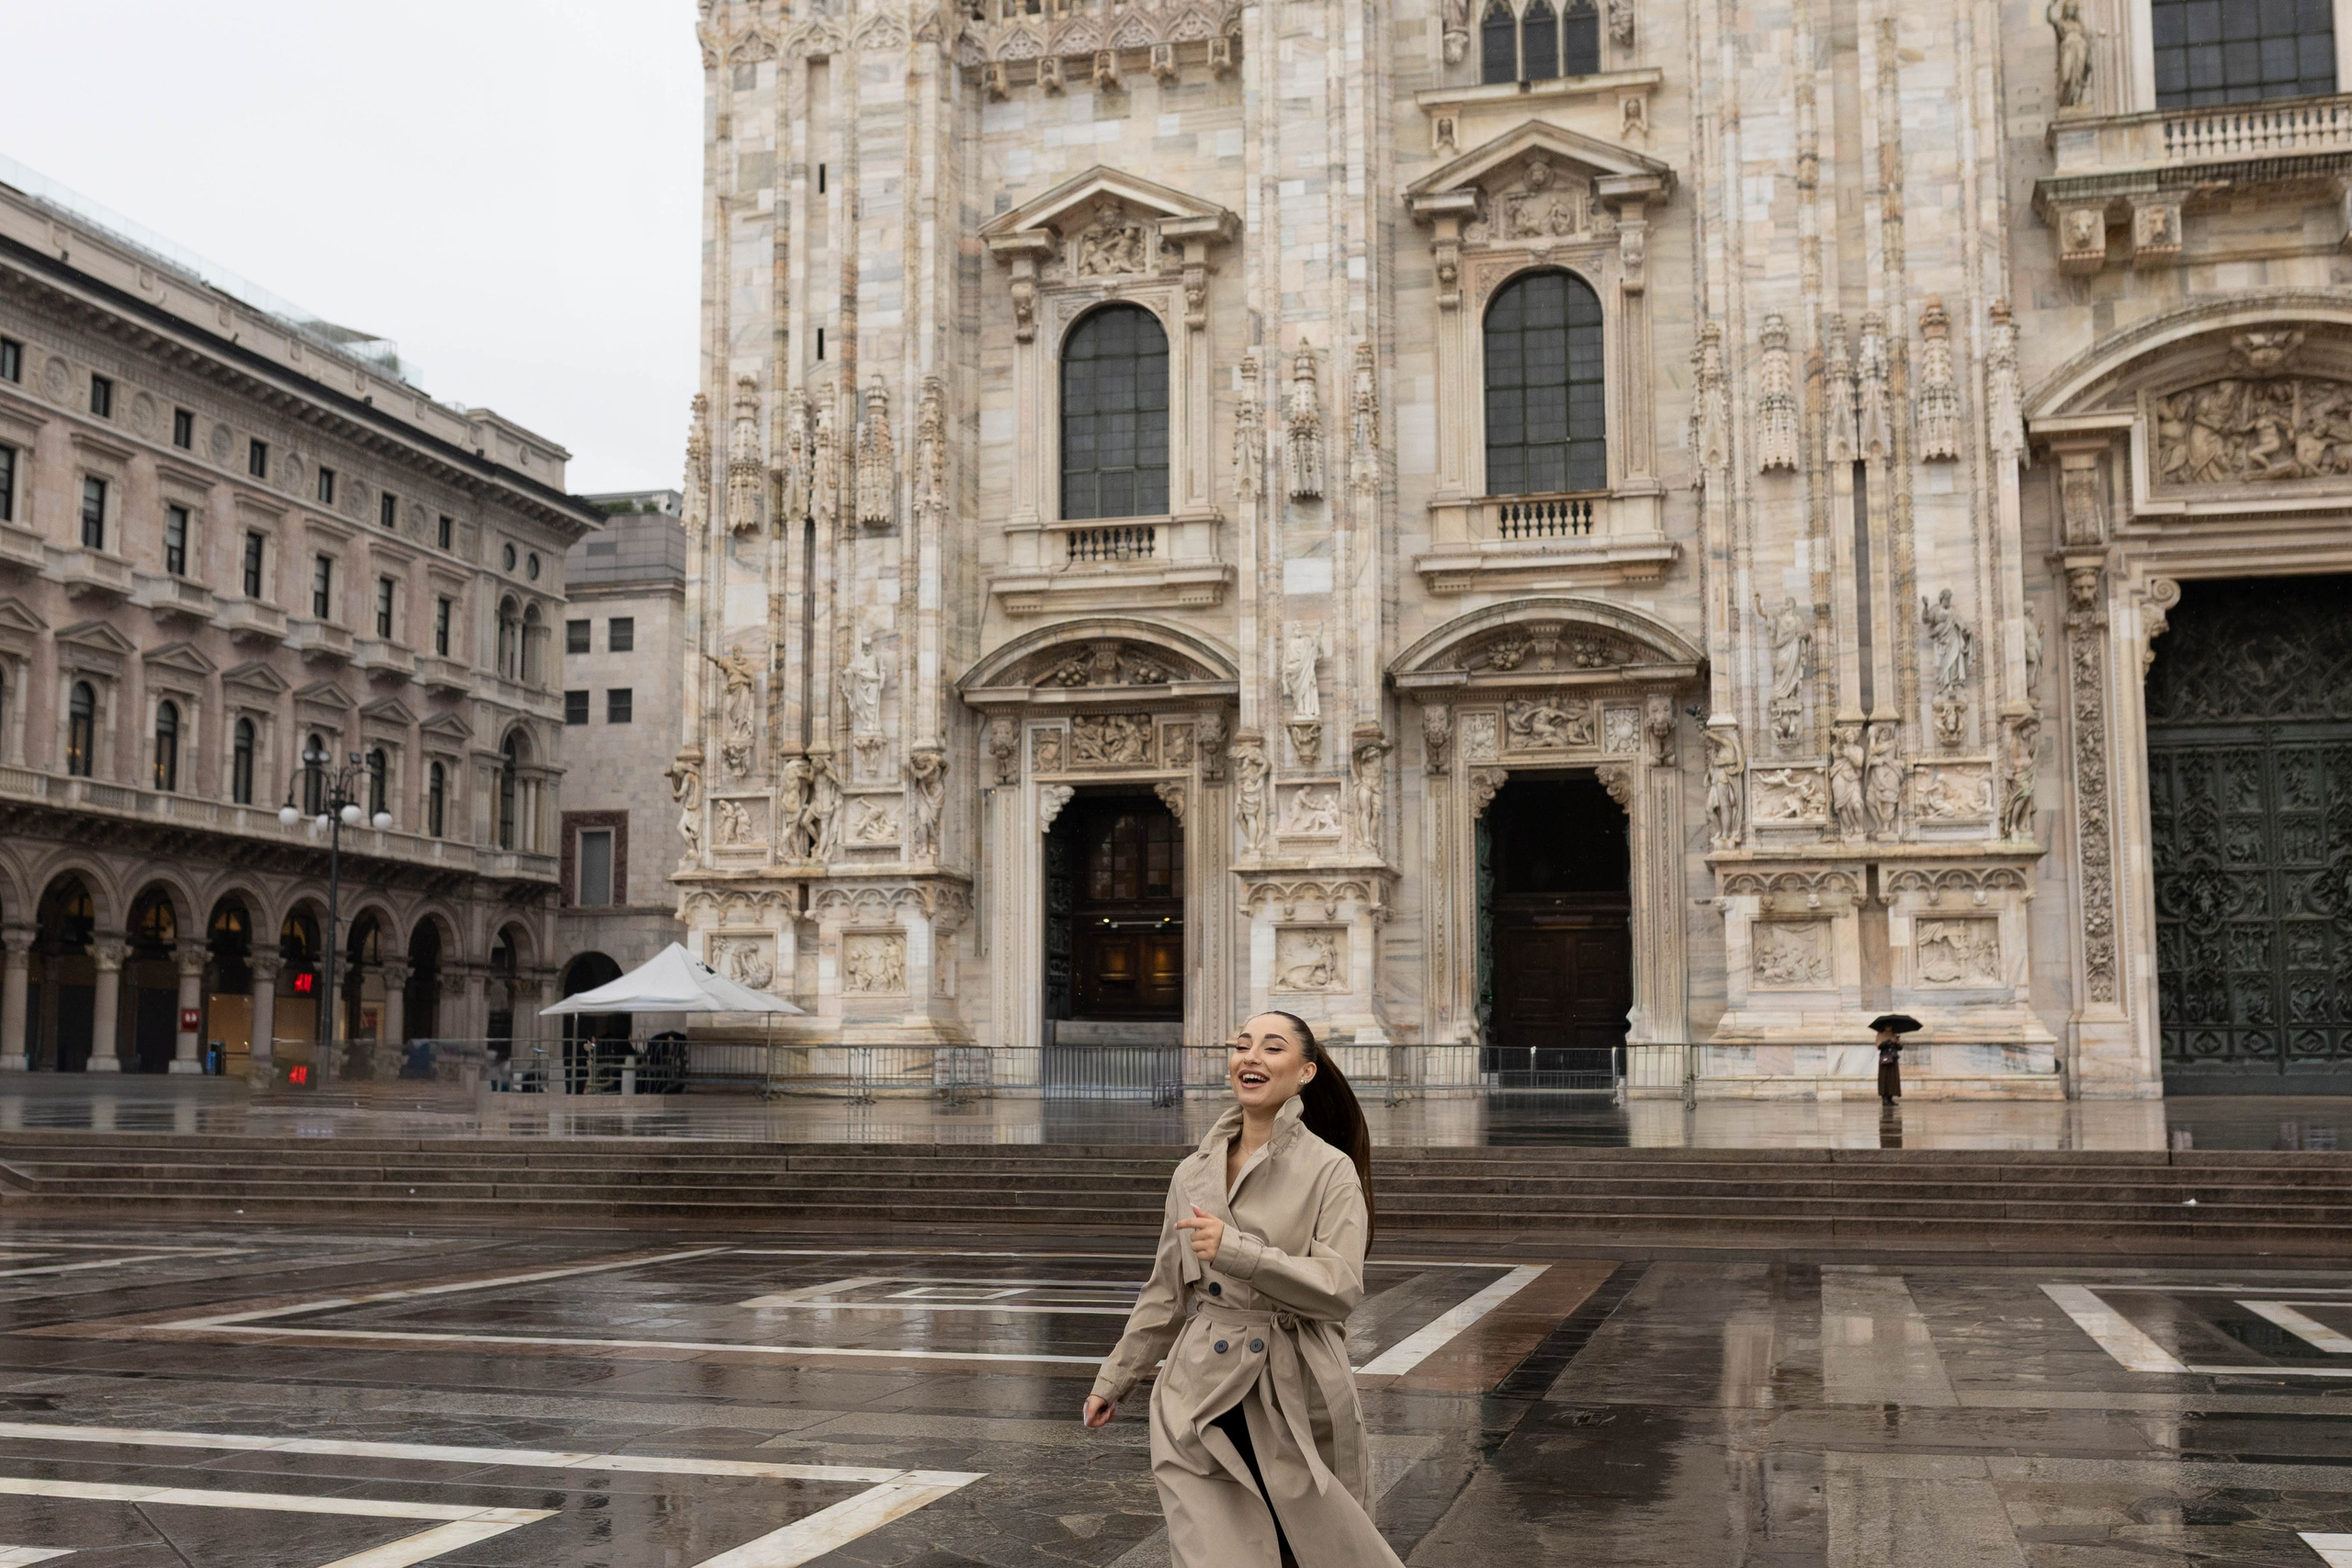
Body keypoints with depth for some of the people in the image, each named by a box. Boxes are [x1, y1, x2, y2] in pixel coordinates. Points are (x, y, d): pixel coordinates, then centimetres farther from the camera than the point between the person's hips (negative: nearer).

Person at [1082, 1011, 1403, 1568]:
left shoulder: (1332, 1171, -4)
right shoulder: (1194, 1172, 8)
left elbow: (1340, 1288, -14)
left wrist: (1237, 1250, -22)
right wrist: (1113, 1381, 20)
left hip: (1301, 1400, -2)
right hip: (1203, 1404, 3)